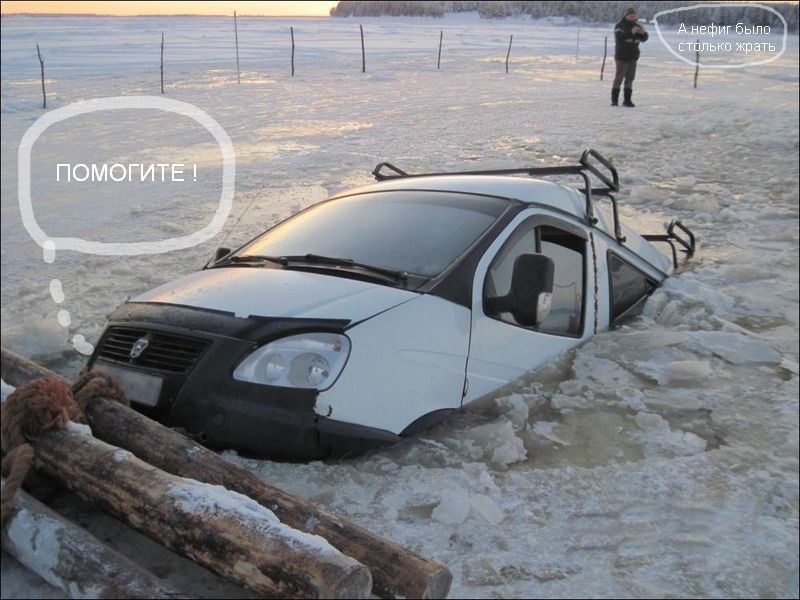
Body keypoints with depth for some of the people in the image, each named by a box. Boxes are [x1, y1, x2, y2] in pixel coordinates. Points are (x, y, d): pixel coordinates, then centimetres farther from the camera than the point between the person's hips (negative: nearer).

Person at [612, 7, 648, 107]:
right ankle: (614, 100, -5)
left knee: (630, 78, 4)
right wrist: (631, 32, -29)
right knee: (619, 78, -8)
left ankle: (627, 100, 6)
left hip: (633, 57, 6)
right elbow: (619, 38, -22)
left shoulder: (636, 25, 11)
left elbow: (644, 39, 10)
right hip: (622, 56, -6)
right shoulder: (620, 26, -6)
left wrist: (643, 33, -11)